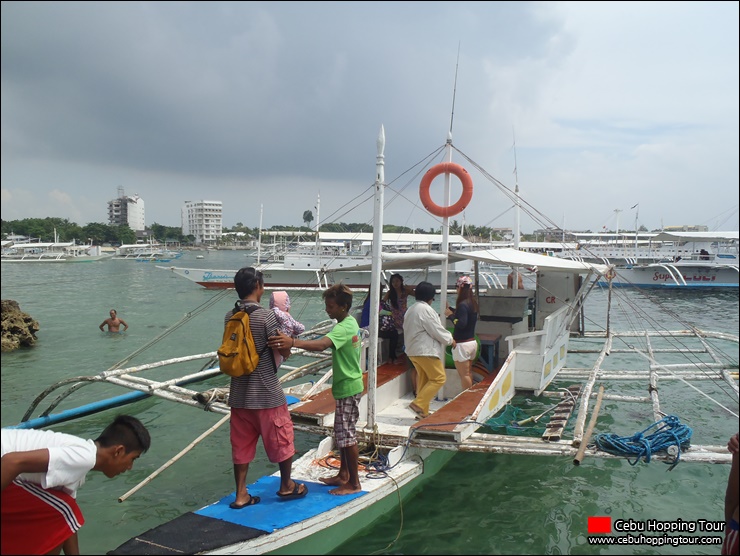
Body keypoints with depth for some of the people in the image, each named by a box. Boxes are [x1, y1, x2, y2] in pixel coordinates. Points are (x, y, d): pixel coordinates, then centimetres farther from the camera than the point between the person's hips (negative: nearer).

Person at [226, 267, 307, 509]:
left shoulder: (229, 317, 2)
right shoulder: (266, 316, -17)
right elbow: (285, 351, -13)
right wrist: (286, 336, 7)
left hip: (239, 393, 6)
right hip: (267, 393, -5)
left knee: (241, 444, 13)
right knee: (281, 438, 13)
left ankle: (241, 495, 19)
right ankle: (287, 486, 28)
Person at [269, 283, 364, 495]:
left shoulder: (343, 328, -24)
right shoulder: (349, 322, 8)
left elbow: (321, 344, -43)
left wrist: (292, 342, -55)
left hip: (347, 389, -10)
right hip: (346, 386, 10)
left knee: (347, 435, -2)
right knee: (342, 433, 18)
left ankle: (354, 483, 9)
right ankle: (343, 475, 30)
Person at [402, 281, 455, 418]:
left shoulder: (411, 310, 15)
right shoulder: (426, 309, -15)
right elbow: (436, 330, -15)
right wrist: (450, 340, 2)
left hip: (413, 350, 10)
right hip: (425, 351, -10)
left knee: (423, 379, 15)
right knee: (439, 378, -5)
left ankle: (423, 411, 18)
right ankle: (418, 404, -11)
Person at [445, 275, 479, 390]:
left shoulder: (463, 304, -19)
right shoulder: (473, 303, 9)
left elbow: (461, 324, -26)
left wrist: (450, 315, -13)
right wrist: (450, 308, 28)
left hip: (462, 344, -9)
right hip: (472, 342, 9)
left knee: (464, 374, -3)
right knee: (469, 372, 16)